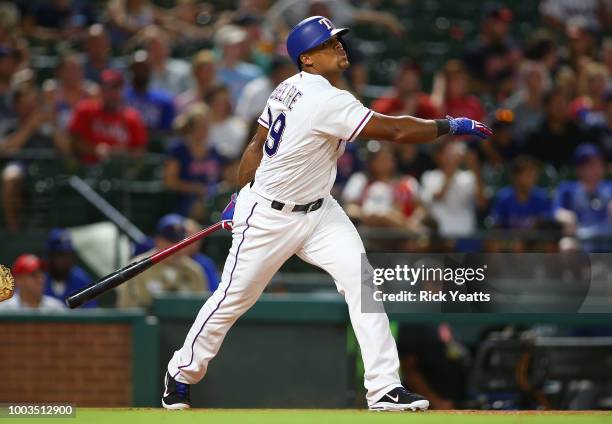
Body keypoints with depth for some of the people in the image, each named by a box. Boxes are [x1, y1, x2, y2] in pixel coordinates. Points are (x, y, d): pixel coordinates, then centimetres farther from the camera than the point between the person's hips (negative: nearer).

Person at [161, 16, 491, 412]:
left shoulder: (290, 89, 0)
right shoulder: (326, 100, -27)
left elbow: (258, 143, 10)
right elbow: (396, 130, -28)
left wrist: (242, 193, 19)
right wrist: (451, 126, -19)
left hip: (319, 211, 8)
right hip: (270, 216, -8)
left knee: (360, 280, -9)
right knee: (234, 297, 6)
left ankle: (385, 388, -12)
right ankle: (182, 374, 29)